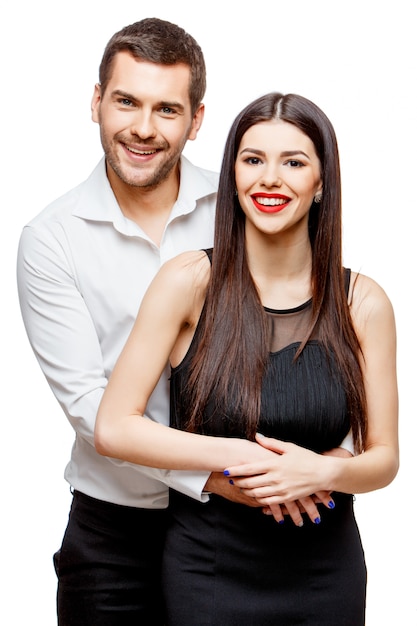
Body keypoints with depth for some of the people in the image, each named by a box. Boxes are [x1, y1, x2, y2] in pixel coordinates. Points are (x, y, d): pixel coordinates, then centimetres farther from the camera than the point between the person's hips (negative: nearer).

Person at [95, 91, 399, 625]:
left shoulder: (363, 302, -5)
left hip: (328, 578, 2)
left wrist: (324, 471, -19)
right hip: (208, 570, -1)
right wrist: (238, 457, -18)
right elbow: (113, 428, -11)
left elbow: (383, 458, 1)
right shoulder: (189, 281, -10)